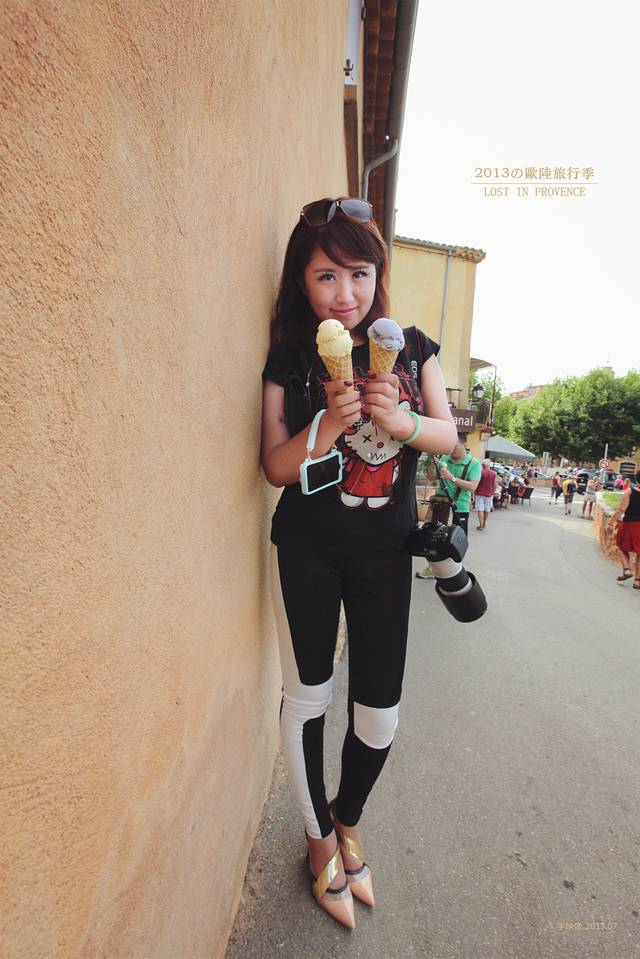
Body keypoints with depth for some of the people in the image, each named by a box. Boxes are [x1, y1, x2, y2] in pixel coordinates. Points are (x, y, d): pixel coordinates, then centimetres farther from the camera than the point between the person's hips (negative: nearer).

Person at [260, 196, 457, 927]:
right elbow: (276, 466, -7)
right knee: (307, 694, 11)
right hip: (307, 550, -1)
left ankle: (348, 820, 42)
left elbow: (448, 436, 2)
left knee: (380, 707, 7)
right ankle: (320, 837, 41)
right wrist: (328, 426, -25)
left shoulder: (411, 348, 1)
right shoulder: (288, 359, -4)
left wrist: (400, 420, -19)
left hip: (385, 548, 2)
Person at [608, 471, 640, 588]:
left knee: (622, 547, 19)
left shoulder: (629, 492, -9)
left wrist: (612, 521, -6)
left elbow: (621, 509, -13)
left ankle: (626, 569, 1)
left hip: (629, 524, -2)